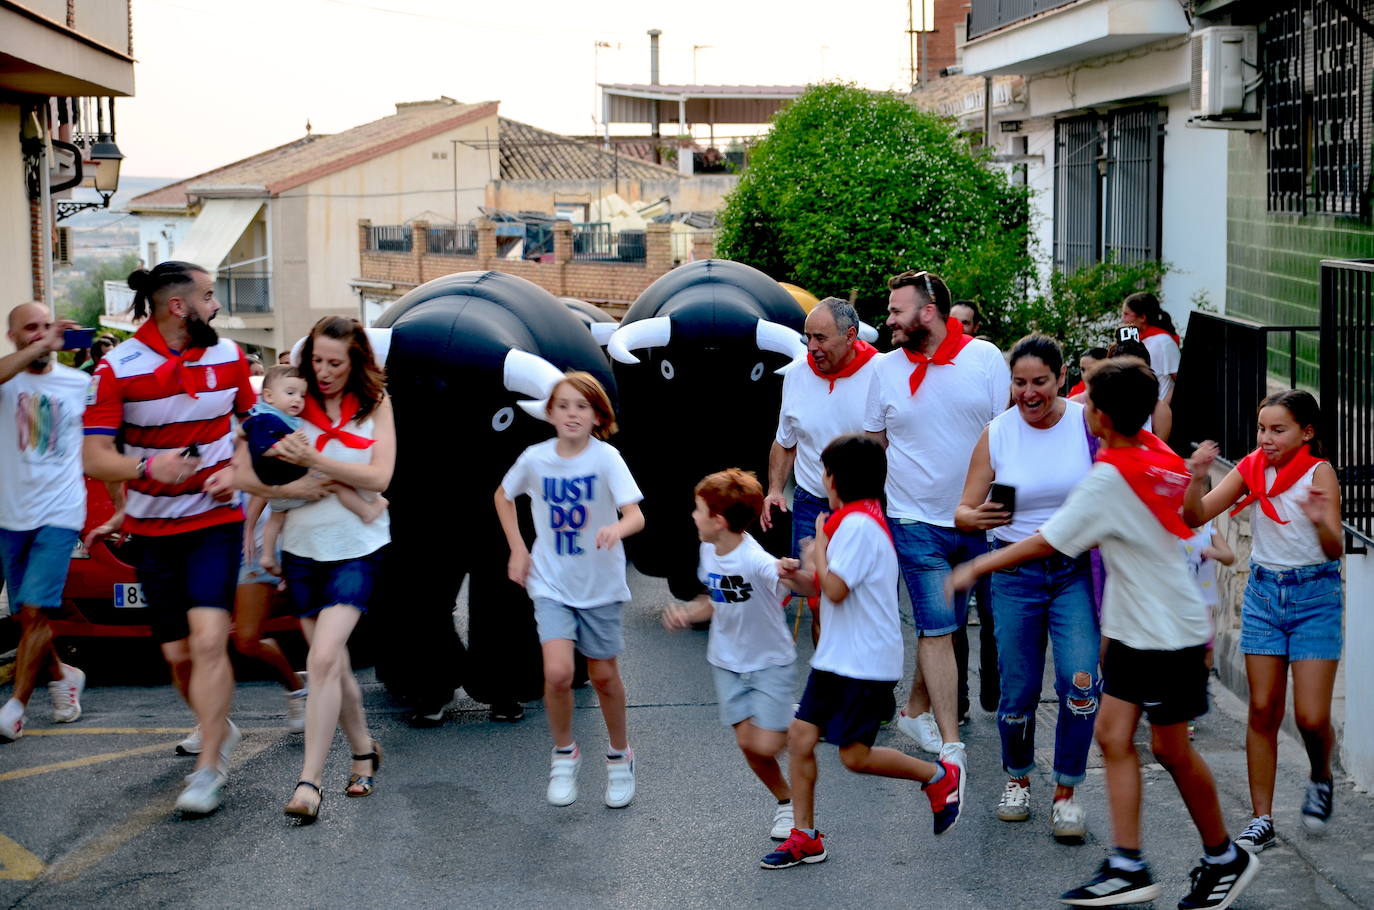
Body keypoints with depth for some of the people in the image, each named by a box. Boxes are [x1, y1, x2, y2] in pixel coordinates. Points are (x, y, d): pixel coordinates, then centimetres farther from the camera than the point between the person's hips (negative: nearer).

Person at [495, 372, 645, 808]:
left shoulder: (606, 458, -16)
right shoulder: (535, 458, -7)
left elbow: (636, 516, -25)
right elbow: (503, 496, 13)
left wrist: (617, 529, -47)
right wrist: (517, 549, 6)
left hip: (600, 584, -1)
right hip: (551, 584, 1)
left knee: (604, 675, 10)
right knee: (558, 673, -15)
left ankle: (620, 757, 35)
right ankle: (564, 754, 11)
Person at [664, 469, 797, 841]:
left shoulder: (755, 562, -29)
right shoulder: (708, 551, -4)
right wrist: (688, 614, -5)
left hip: (770, 662, -6)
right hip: (727, 662, 6)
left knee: (766, 745, -12)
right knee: (747, 742, 1)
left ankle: (795, 723, 21)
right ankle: (785, 802, 22)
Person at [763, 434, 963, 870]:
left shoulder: (858, 524, -18)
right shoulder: (851, 521, 15)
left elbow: (836, 590, -22)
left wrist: (817, 549, -7)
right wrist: (798, 576, 2)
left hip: (865, 664, -10)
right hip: (836, 658, 10)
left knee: (855, 755, -5)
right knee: (800, 737, 4)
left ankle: (940, 776, 16)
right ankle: (804, 838, 10)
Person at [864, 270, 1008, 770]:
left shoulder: (984, 358, -2)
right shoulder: (885, 368, 2)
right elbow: (874, 443, 11)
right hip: (917, 521, -1)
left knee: (944, 625, 12)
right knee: (937, 630, -7)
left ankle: (916, 710, 31)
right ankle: (950, 745, -5)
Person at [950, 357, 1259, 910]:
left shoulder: (1108, 479, -22)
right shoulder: (1159, 456, 3)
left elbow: (1043, 544, -18)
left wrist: (975, 568, -8)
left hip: (1169, 633, -9)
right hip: (1134, 628, 9)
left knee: (1170, 748, 3)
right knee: (1114, 735, 4)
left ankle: (1225, 859, 21)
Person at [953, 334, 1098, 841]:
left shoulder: (1089, 425, -4)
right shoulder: (996, 435, -1)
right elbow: (962, 512, -1)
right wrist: (978, 518, -23)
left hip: (1077, 570, -1)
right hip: (1016, 573, 1)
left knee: (1080, 681, -14)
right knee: (1018, 692, 6)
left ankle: (1066, 793, 2)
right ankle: (1018, 778, 33)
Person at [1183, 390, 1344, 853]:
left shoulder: (1319, 472, -11)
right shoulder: (1251, 468, -1)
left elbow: (1335, 550, -17)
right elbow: (1196, 517, -6)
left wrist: (1322, 522, -38)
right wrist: (1197, 480, -24)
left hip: (1314, 595, -3)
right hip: (1263, 593, 3)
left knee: (1312, 716, -6)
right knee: (1263, 710, 2)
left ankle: (1320, 779, 27)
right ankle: (1262, 819, 9)